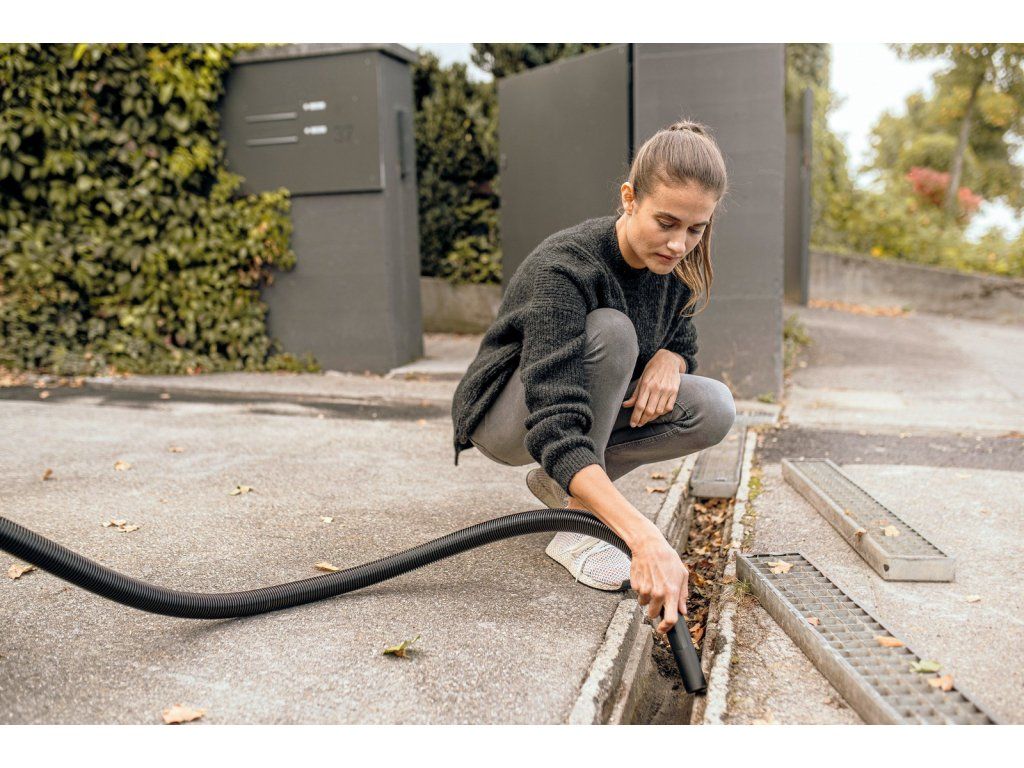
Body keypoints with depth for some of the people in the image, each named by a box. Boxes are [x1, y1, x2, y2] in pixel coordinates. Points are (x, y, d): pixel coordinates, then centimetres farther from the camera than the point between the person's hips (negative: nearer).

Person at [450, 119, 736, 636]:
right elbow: (555, 430, -42)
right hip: (504, 415, -6)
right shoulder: (562, 269, -32)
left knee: (713, 408, -16)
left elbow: (683, 345, 8)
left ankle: (560, 483, 1)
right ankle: (574, 520, -22)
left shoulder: (672, 266, -10)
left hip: (584, 403, 7)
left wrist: (667, 360, -19)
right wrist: (644, 538, -54)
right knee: (610, 329, -33)